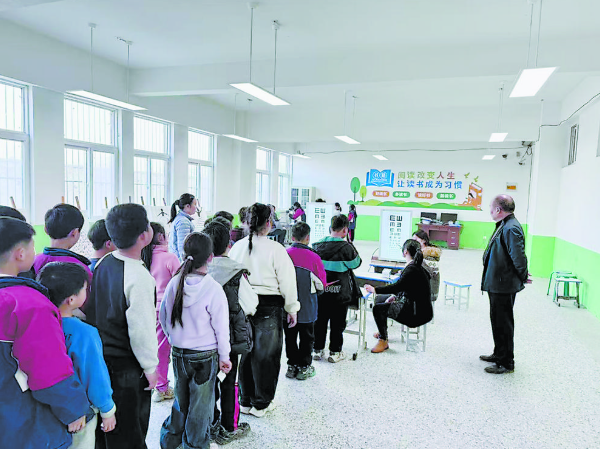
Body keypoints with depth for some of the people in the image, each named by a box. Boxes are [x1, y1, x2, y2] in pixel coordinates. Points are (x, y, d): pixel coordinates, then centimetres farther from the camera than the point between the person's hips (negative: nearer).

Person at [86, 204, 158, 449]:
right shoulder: (139, 277, -26)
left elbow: (92, 309, 9)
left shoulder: (102, 263, -1)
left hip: (99, 358, 8)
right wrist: (150, 367, -12)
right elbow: (141, 329, -25)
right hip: (127, 366, -7)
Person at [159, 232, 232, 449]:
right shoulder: (213, 289, -20)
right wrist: (224, 356, 0)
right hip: (205, 356, -4)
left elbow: (163, 318, 6)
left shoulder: (174, 284, -6)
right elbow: (221, 327, -13)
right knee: (200, 407, 14)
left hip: (178, 355, 5)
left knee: (181, 402, 24)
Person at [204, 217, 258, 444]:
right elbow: (251, 305, -11)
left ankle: (211, 422, 36)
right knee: (228, 382, 11)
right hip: (230, 336, -4)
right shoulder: (236, 272, -20)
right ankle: (227, 429, 25)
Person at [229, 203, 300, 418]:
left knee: (246, 352, 17)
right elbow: (287, 281, -9)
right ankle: (261, 404, 22)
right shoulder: (275, 249, -13)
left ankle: (246, 401, 30)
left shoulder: (237, 247, 0)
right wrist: (292, 309, 3)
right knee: (266, 355, 9)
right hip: (269, 306, -5)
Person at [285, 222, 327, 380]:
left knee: (290, 337, 16)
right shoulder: (314, 257, -15)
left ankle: (292, 366, 25)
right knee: (306, 337, 14)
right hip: (307, 307, -2)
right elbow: (321, 285, -6)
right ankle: (304, 368, 22)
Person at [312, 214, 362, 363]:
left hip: (320, 290, 4)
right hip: (340, 293, -4)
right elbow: (356, 263, -3)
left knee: (320, 320, 15)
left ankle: (318, 350, 25)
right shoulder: (346, 247, -17)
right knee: (337, 323, 10)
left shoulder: (318, 245, -2)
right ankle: (335, 352, 19)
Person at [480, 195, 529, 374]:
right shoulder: (504, 225, 10)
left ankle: (506, 363, 14)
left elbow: (519, 257, -26)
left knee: (503, 323, 1)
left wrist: (523, 277, -12)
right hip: (497, 284, 10)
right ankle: (499, 354, 37)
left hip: (504, 286, -10)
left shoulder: (511, 228, -23)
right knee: (497, 320, 22)